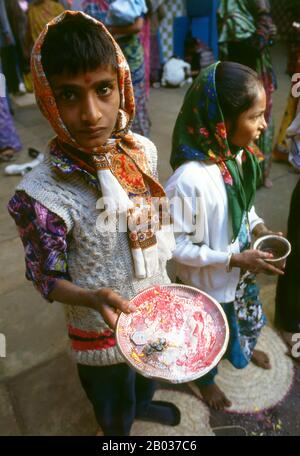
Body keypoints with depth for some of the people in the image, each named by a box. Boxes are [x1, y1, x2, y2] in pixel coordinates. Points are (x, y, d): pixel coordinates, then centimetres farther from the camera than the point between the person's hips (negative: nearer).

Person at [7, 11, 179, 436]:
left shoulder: (143, 149, -15)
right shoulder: (40, 194, -31)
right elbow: (47, 278, -18)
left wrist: (168, 281, 7)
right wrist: (94, 299, -36)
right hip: (104, 331, -5)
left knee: (151, 373, 37)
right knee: (116, 411, 28)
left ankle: (144, 403, 71)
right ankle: (123, 429, 63)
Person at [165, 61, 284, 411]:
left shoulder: (240, 155, -12)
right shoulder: (190, 179, -36)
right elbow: (175, 245, -27)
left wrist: (259, 228, -9)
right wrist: (233, 259, -25)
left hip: (242, 270, 7)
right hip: (208, 282, -6)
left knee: (250, 316, 34)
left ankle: (245, 348, 70)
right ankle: (203, 379, 58)